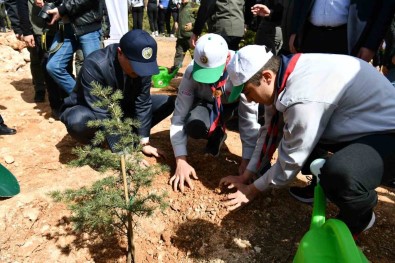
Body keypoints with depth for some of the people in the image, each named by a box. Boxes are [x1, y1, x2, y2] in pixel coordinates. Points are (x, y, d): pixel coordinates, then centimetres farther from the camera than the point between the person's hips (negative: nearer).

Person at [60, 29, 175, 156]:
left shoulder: (142, 64, -19)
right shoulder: (95, 65, -34)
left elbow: (143, 103, -14)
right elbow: (102, 115, -35)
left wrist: (144, 142, -17)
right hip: (88, 111, -4)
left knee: (167, 102, -9)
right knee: (78, 120, -41)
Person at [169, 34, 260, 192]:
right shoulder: (192, 73, -31)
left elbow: (249, 118, -31)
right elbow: (179, 116, -28)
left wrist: (247, 160, -32)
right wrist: (181, 161, -34)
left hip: (236, 104, 1)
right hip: (208, 104, -1)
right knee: (193, 126, -33)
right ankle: (217, 135, 4)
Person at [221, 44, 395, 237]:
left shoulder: (303, 99, -34)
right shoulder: (283, 72, -6)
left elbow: (290, 161, -21)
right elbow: (270, 131, 4)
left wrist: (252, 190, -5)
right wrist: (246, 176, 8)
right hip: (360, 123, 9)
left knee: (339, 174, -36)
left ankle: (358, 219, -1)